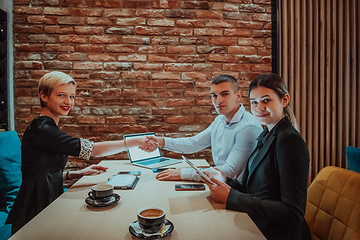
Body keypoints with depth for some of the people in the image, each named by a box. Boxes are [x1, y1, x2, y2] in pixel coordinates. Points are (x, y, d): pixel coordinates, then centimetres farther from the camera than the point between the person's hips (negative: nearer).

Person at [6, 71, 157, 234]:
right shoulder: (41, 129, -19)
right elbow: (92, 149, -24)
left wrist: (78, 174, 4)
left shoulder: (48, 128, 10)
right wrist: (135, 142, -20)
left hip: (48, 206, 8)